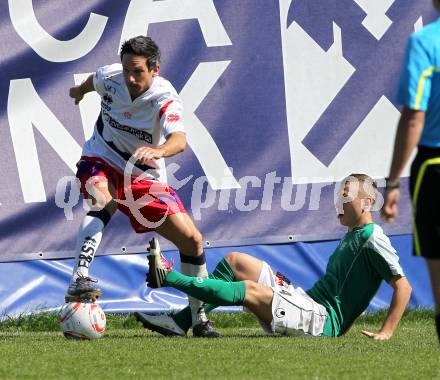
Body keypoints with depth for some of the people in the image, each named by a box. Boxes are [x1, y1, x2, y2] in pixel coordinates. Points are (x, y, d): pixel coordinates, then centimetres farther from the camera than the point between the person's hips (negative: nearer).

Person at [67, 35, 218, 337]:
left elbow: (179, 140, -45)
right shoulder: (109, 77, -14)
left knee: (192, 239, -5)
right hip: (102, 162, 0)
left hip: (144, 175, 0)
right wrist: (81, 89, 37)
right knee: (103, 202, -37)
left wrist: (158, 150, -67)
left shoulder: (165, 99, -25)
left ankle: (200, 319, 12)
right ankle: (79, 281, -49)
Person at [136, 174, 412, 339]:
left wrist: (386, 332, -22)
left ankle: (168, 276, -21)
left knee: (250, 289, -26)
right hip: (307, 299, 10)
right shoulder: (351, 237, 22)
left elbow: (403, 286, -16)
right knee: (235, 261, 6)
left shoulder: (372, 240, -9)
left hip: (325, 321, -10)